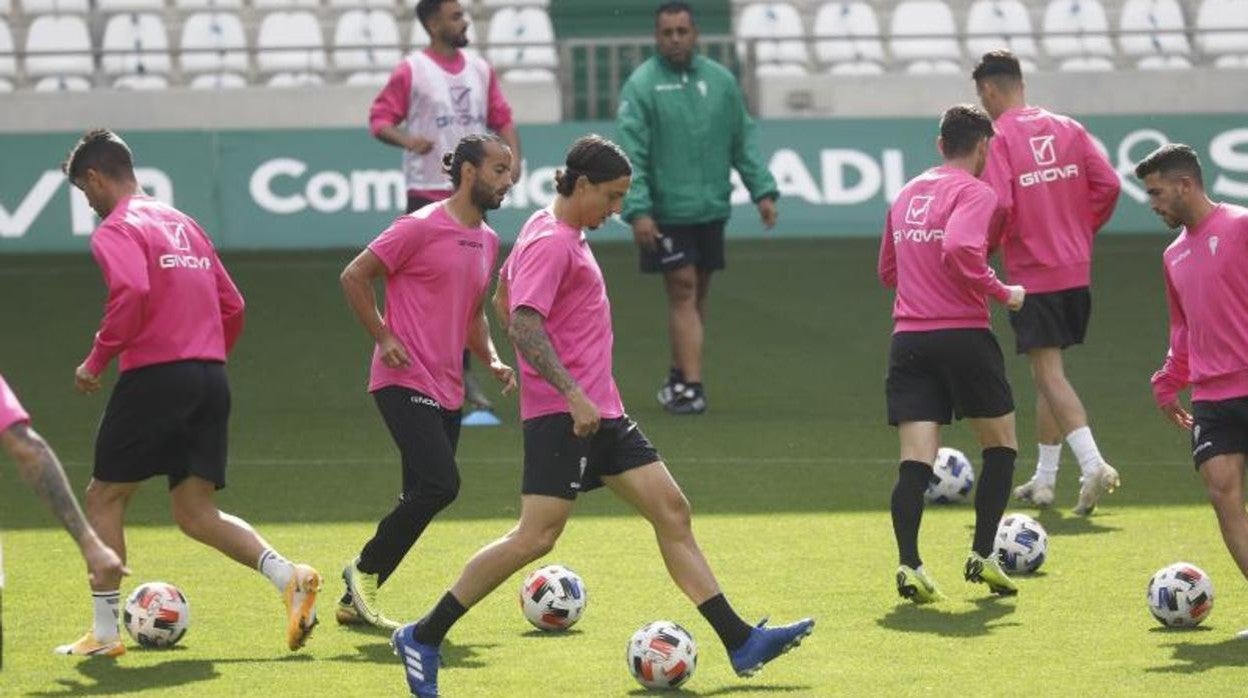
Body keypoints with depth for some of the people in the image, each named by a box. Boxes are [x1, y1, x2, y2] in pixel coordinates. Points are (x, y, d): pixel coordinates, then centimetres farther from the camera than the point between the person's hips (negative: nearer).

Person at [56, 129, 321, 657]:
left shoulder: (116, 230, -4)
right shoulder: (183, 223, 21)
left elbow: (131, 293, -23)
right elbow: (232, 304, 19)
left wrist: (96, 361, -13)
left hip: (154, 376, -7)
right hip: (210, 380, 7)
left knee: (104, 498, 7)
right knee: (197, 514, 8)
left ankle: (104, 632, 7)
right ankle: (289, 579, -13)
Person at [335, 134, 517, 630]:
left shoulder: (488, 241, 14)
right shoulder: (422, 227, -10)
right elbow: (354, 276, -7)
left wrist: (491, 358, 10)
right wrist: (383, 338, -12)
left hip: (447, 392, 8)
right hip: (406, 382, -8)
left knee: (423, 498, 6)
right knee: (441, 485, -20)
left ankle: (356, 601, 14)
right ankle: (365, 570, -2)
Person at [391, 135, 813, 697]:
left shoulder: (562, 233, 16)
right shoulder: (551, 243, -13)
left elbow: (504, 299, 27)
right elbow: (524, 326, -24)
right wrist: (572, 394, -30)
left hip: (599, 411, 10)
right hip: (561, 414, -10)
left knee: (671, 511, 5)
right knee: (536, 537, -13)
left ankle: (740, 643, 5)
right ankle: (422, 638, -4)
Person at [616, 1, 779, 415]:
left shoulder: (720, 81, 6)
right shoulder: (641, 86, -8)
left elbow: (744, 140, 11)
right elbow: (630, 153, -13)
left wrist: (763, 190, 3)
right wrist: (637, 209, -21)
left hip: (711, 208, 5)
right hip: (666, 211, -5)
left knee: (698, 292, 11)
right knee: (682, 290, -7)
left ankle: (680, 376, 23)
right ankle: (690, 384, -9)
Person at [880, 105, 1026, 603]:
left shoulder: (908, 194, 17)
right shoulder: (975, 193, -5)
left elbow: (887, 271, 25)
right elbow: (960, 249, -23)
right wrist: (1002, 293, -12)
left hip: (909, 338, 5)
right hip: (963, 334, -5)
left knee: (915, 461, -3)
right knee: (1000, 446, 13)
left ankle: (909, 565, -18)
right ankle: (982, 557, 7)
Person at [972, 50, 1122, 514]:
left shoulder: (997, 139, -10)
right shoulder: (1067, 128, 7)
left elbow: (999, 205, -21)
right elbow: (1108, 184, 0)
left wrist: (983, 251, -3)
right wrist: (1082, 231, 13)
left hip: (1032, 275, -6)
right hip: (1076, 271, 6)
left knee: (1049, 374, -7)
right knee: (1046, 374, 17)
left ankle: (1093, 466, -24)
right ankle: (1044, 480, 22)